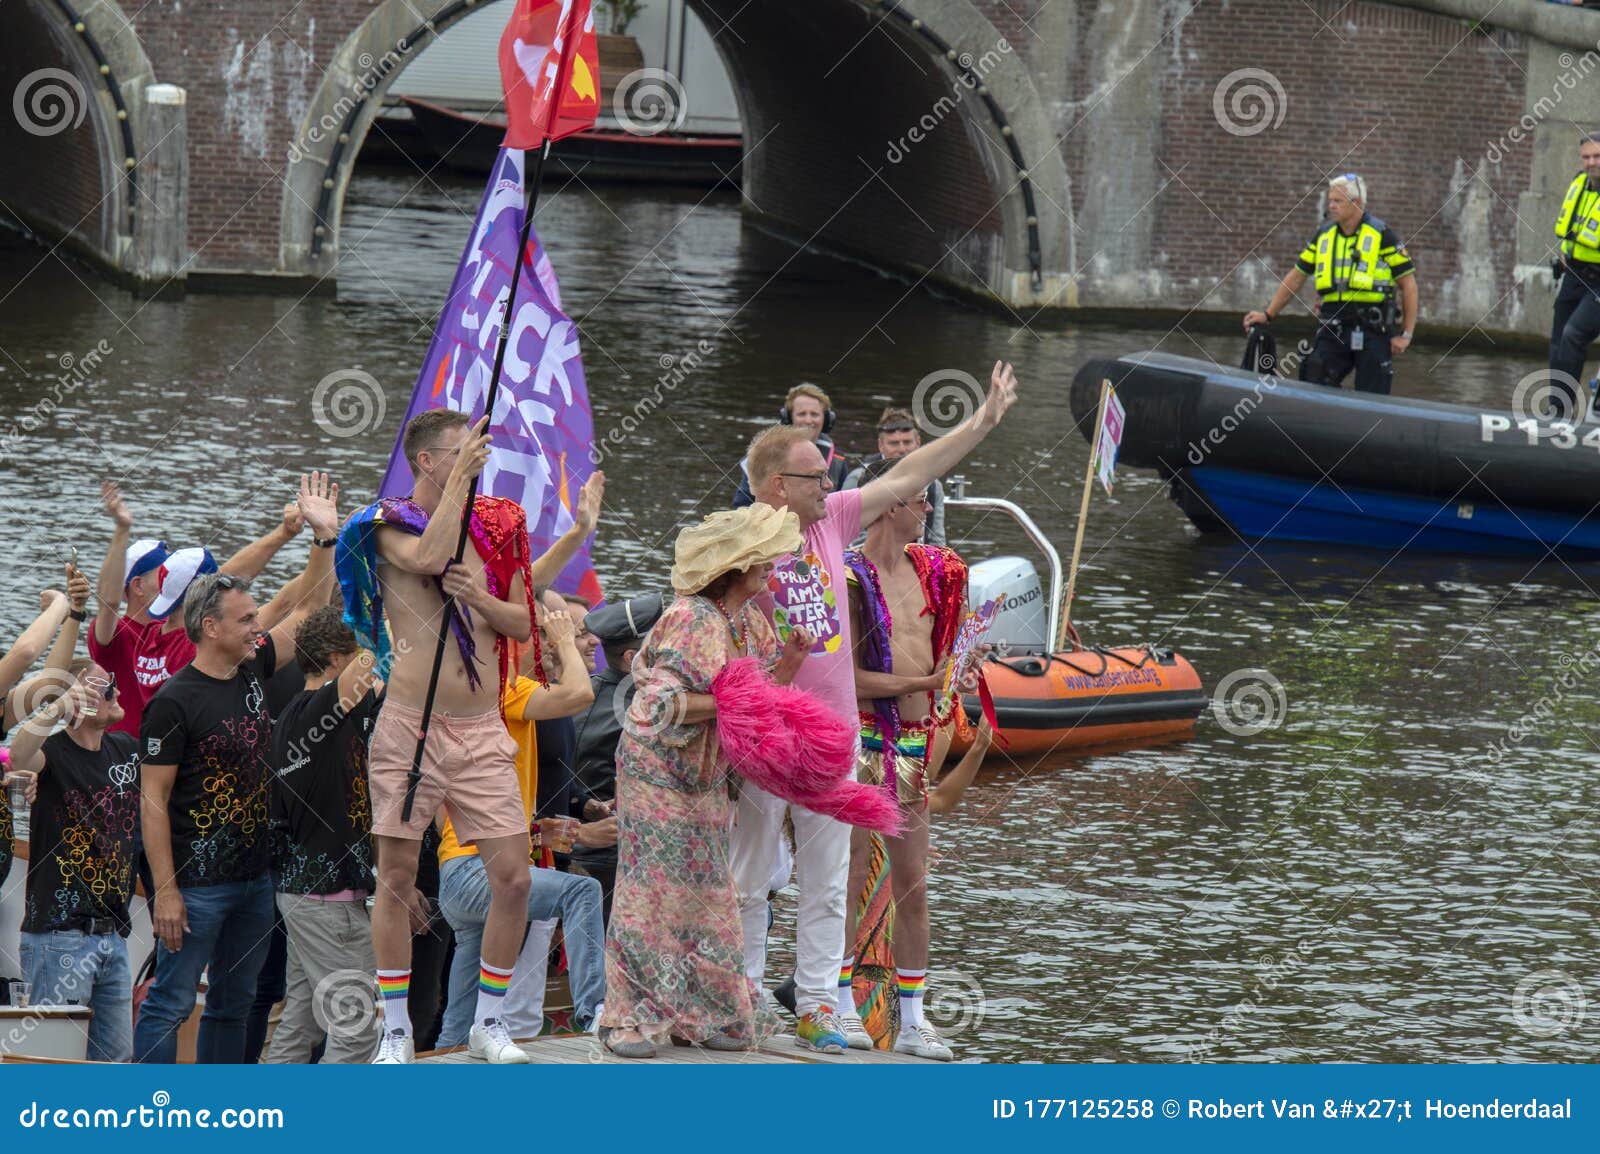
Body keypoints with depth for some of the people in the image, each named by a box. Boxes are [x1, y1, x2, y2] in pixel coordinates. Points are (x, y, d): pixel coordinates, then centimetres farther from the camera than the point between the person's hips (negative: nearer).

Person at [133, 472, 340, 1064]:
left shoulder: (255, 670, 7)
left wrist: (326, 536, 5)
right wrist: (165, 890, -18)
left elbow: (305, 607, 18)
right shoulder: (174, 700, -13)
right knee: (170, 1005, -5)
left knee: (233, 1004, 12)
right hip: (197, 882, -8)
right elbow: (152, 799, -14)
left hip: (256, 876, 8)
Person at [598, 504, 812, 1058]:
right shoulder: (689, 620, -18)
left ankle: (695, 1013, 15)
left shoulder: (749, 623, 8)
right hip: (659, 776, -8)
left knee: (705, 896, 9)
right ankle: (625, 1018, -2)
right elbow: (661, 704, -23)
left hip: (706, 780, 8)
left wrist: (787, 665, -4)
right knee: (651, 890, -7)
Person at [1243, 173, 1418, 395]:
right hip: (1334, 328, 4)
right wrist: (1267, 314, 15)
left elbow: (1408, 284, -1)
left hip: (1372, 328, -4)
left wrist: (1406, 334, -5)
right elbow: (1296, 277, 19)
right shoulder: (1324, 236, 12)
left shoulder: (1381, 235, -1)